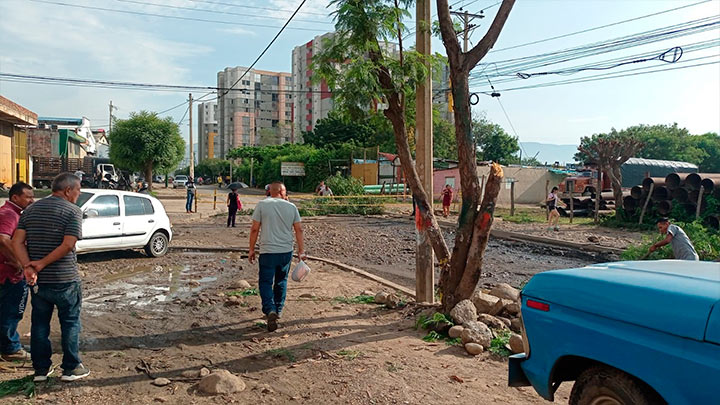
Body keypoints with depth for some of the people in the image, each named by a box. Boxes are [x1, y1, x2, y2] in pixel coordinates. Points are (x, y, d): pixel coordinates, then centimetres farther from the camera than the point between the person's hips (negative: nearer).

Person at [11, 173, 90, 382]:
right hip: (65, 279, -5)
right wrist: (41, 264, -14)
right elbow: (68, 245, -22)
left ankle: (41, 369, 24)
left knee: (39, 324, 16)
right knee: (70, 323, 8)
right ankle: (71, 368, 16)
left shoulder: (30, 210, 8)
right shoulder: (73, 211, -11)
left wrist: (28, 266, -11)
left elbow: (17, 241, -2)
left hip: (37, 280, 5)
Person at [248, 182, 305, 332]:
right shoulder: (292, 207, 3)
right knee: (281, 281, 19)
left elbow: (255, 229, -5)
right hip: (286, 252, 3)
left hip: (268, 252, -3)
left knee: (266, 282, 2)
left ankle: (270, 310, -18)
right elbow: (298, 230, 3)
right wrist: (301, 250, 10)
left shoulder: (262, 205, -3)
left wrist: (251, 249, 3)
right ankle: (277, 310, 29)